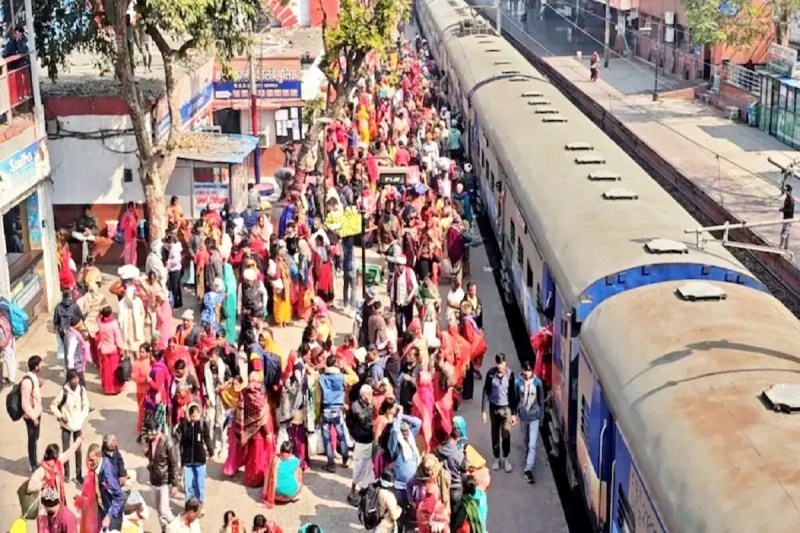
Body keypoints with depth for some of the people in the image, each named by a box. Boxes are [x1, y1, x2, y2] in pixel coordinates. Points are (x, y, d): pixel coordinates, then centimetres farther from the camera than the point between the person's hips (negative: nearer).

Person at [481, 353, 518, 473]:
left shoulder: (509, 374, -12)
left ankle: (505, 458, 20)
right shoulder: (490, 374, -12)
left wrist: (514, 413, -4)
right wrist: (484, 411, -6)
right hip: (494, 408, 1)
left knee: (506, 435, 1)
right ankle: (497, 458, 28)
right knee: (495, 435, 12)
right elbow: (486, 392, -4)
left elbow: (513, 394, -6)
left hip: (506, 408, -1)